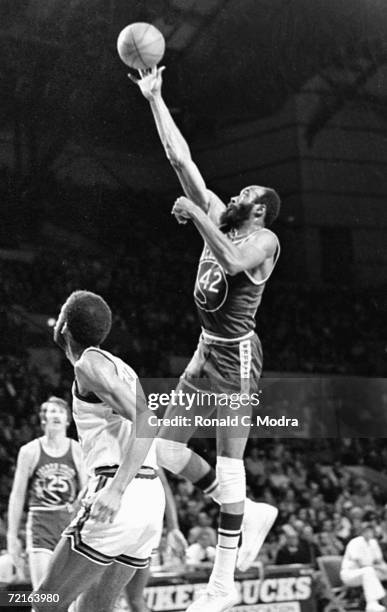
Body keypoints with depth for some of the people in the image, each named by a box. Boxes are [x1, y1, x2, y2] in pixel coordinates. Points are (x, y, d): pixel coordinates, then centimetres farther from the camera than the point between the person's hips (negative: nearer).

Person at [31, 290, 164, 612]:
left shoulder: (88, 364, -5)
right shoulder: (121, 368, 22)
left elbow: (146, 422, -18)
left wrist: (116, 490, -27)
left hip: (122, 500, -9)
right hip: (152, 499, 9)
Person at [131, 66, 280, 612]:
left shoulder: (264, 239, -6)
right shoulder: (218, 217, 13)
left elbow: (232, 261, -30)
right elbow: (181, 157, 13)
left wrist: (195, 214, -24)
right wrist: (154, 99, 12)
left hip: (235, 353, -8)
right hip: (208, 351, 8)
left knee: (228, 461, -7)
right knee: (166, 452, 4)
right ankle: (250, 514, 22)